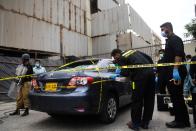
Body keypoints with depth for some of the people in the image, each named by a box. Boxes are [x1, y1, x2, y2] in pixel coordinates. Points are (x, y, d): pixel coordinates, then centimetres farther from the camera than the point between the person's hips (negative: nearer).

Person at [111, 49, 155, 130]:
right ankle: (145, 123, 26)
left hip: (140, 75, -7)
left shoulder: (121, 58, 5)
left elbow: (126, 72, -6)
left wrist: (119, 73, 13)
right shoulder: (134, 51, 26)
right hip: (150, 72, 8)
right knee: (149, 99, 13)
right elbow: (149, 58, 23)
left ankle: (135, 124, 16)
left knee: (137, 100, 5)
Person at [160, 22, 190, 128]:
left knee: (176, 97, -3)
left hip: (175, 73, -10)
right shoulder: (170, 40, 22)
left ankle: (180, 121, 9)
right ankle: (183, 120, 24)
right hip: (172, 73, 10)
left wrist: (175, 70, -32)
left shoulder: (175, 39, -8)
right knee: (177, 97, 14)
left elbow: (178, 54, -23)